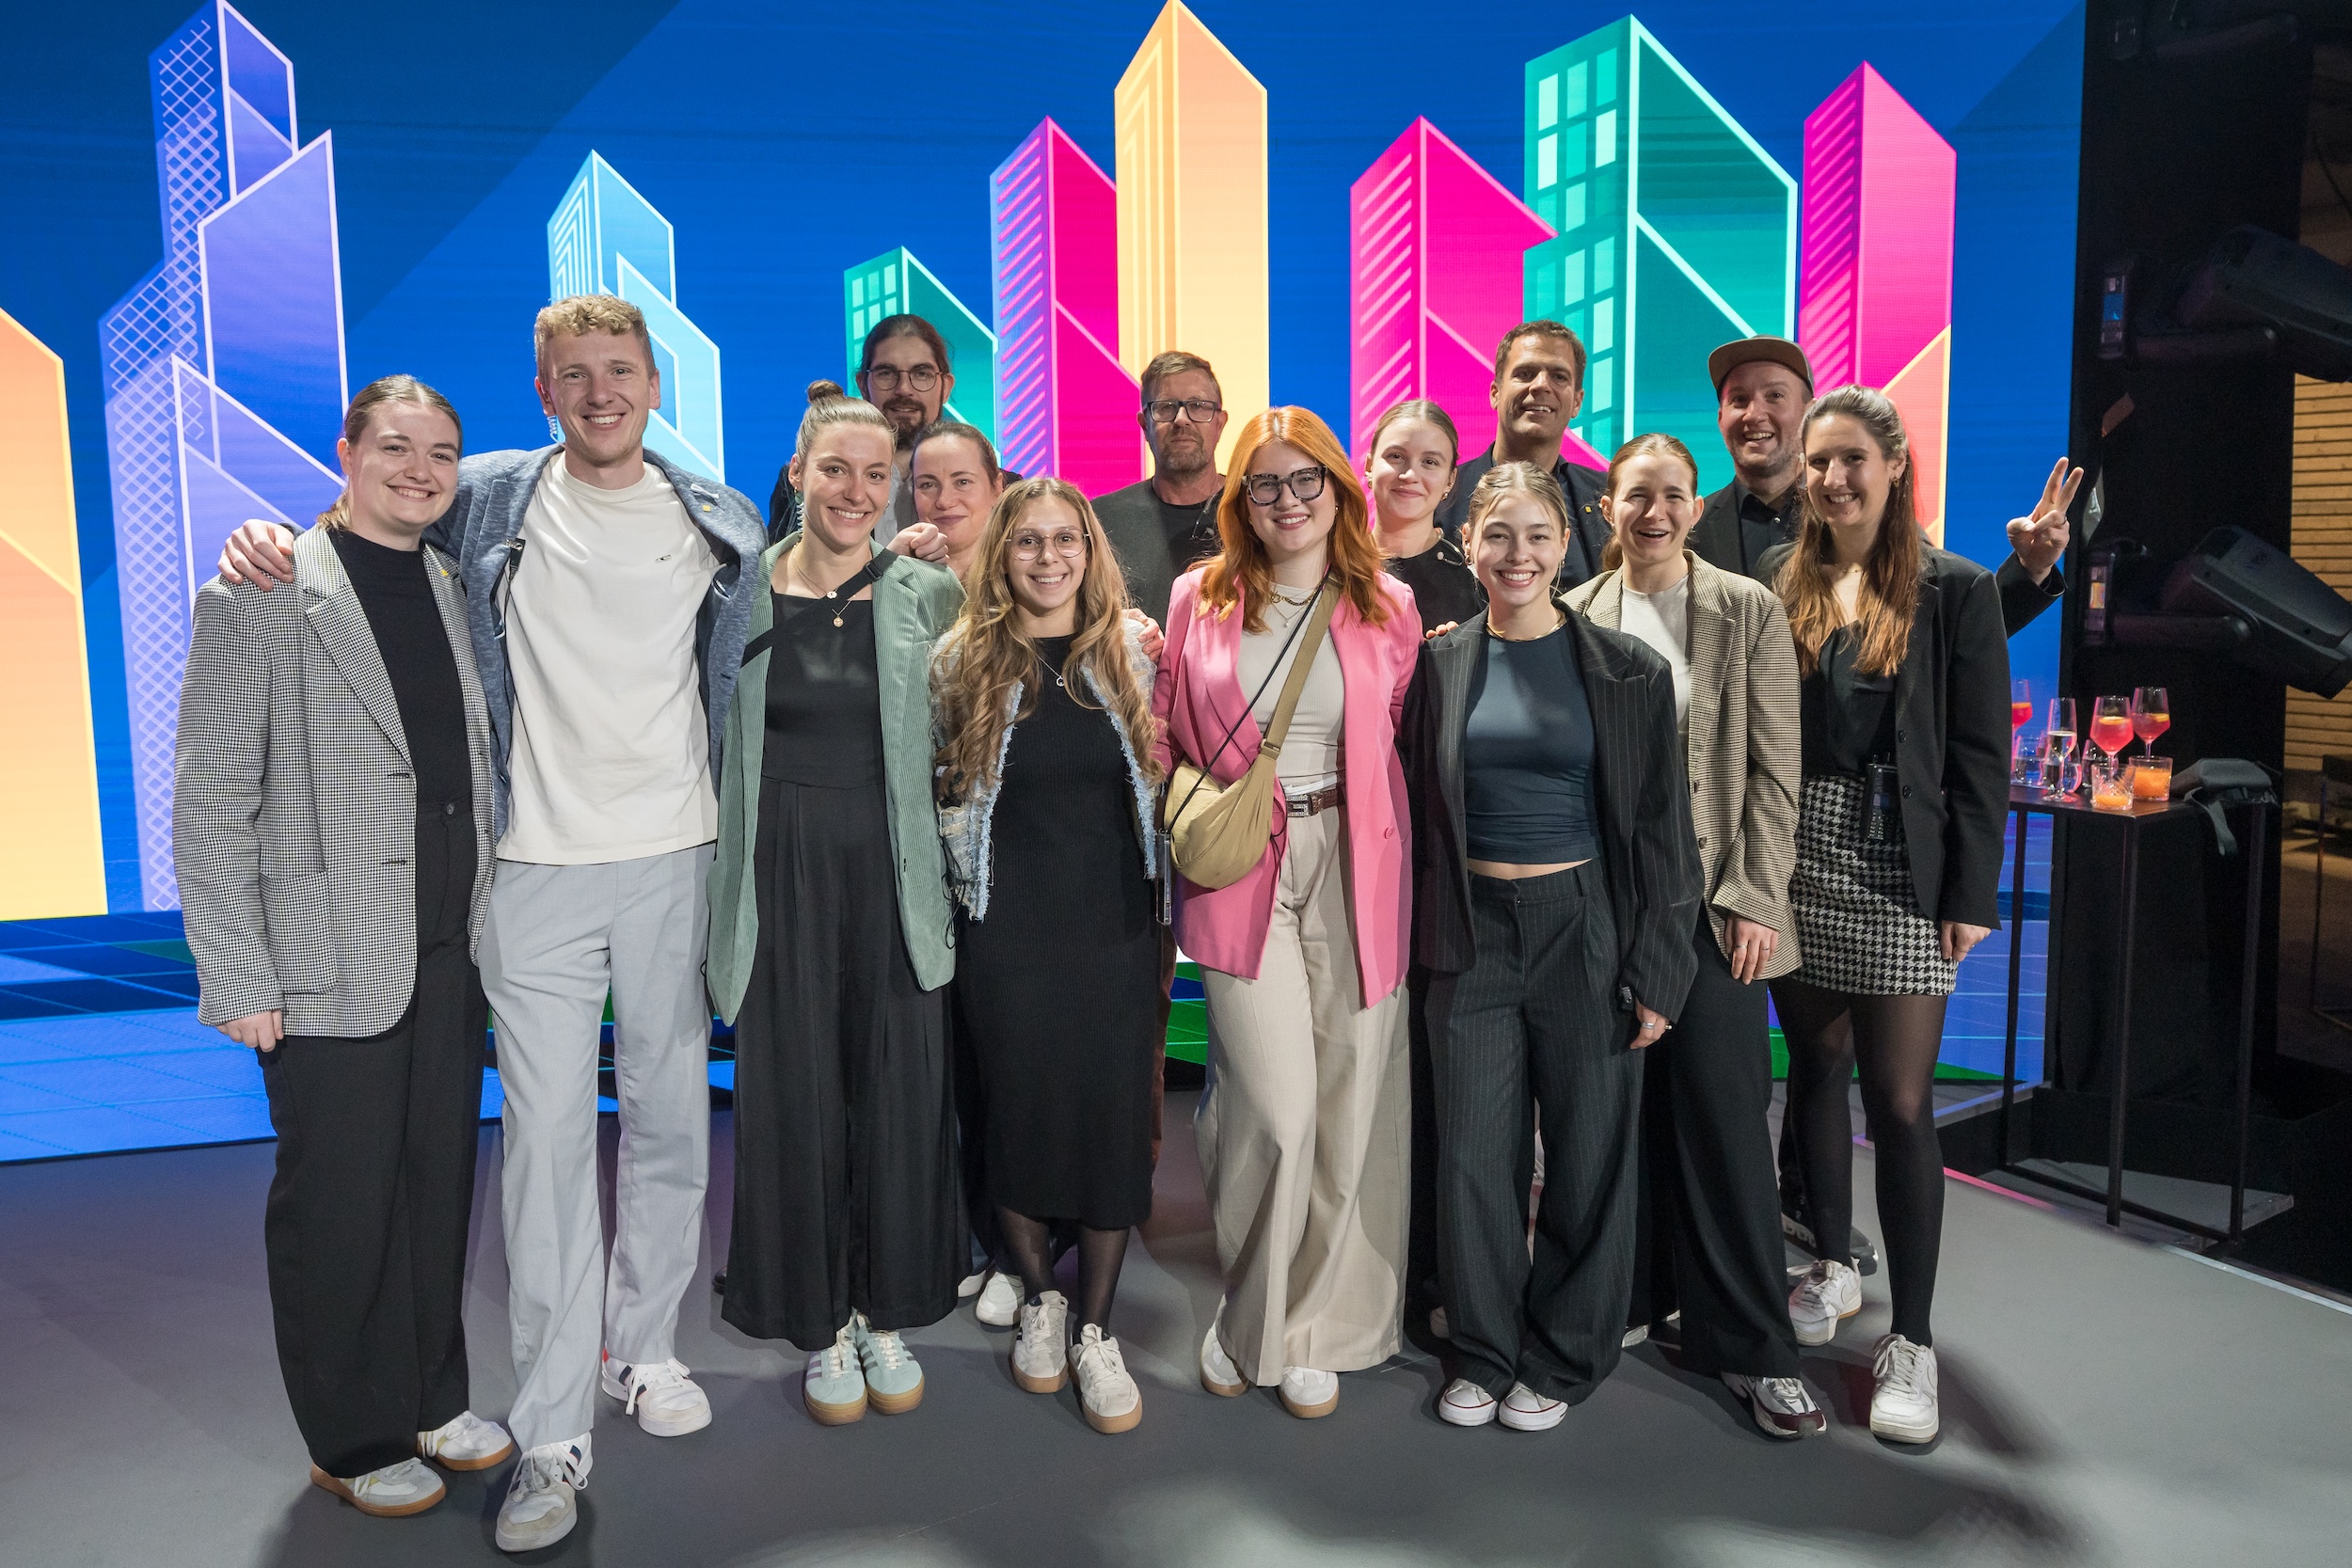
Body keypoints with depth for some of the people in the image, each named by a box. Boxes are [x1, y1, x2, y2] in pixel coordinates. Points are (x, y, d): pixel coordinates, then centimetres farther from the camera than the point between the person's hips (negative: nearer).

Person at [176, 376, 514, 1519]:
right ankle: (353, 1440, 25)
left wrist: (492, 924, 8)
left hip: (453, 956, 5)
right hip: (331, 966, -5)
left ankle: (430, 1402, 32)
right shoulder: (258, 599, -7)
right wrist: (241, 982, -12)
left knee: (441, 1188, 14)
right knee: (338, 1206, 7)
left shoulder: (460, 592, 9)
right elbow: (211, 807, -9)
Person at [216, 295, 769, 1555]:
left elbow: (759, 661, 20)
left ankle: (643, 1346, 32)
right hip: (538, 867, -2)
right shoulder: (488, 501, 4)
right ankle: (553, 1434, 9)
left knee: (673, 1116, 11)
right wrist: (269, 539, -2)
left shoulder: (721, 521, 8)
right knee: (546, 1134, -2)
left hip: (679, 858, 2)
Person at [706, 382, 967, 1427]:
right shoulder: (742, 593, 2)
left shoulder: (928, 594, 2)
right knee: (795, 1098, 7)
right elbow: (717, 745, 10)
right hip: (783, 877, 0)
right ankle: (822, 1327, 25)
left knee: (900, 1095, 7)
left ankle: (888, 1315, 27)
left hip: (892, 874, 0)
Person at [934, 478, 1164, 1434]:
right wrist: (974, 869, 4)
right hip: (1008, 932, -1)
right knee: (1018, 1111, 7)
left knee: (1114, 1117, 2)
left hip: (1117, 925, 1)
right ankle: (1040, 1300, 30)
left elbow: (1159, 779, 11)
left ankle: (1096, 1330, 18)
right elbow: (942, 788, 10)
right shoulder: (964, 661, -1)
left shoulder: (1132, 652, 3)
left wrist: (1162, 898, 10)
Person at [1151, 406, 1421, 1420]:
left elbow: (1405, 742, 12)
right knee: (1276, 1104, -9)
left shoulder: (1388, 607, 6)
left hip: (1355, 871, 1)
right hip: (1240, 870, -1)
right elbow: (1164, 734, 14)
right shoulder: (1200, 599, 6)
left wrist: (1382, 842, 2)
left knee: (1346, 1107, 4)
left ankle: (1314, 1330, 24)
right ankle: (1248, 1313, 17)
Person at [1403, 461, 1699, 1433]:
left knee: (1586, 1152, 8)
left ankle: (1562, 1361, 27)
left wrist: (1656, 971, -5)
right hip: (1474, 934, 2)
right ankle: (1485, 1353, 26)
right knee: (1473, 1151, 7)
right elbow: (1416, 812, 7)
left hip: (1585, 930, -1)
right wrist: (1423, 942, 1)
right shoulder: (1440, 663, 3)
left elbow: (1661, 829, -1)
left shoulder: (1626, 671, -2)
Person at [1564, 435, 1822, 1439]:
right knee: (1623, 1106, 8)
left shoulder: (1748, 611, 3)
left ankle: (1751, 1347, 11)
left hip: (1710, 895, -2)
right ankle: (1639, 1293, 26)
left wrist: (1756, 898, -6)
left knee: (1723, 1113, -1)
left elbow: (1774, 767, 0)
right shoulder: (1576, 617, 7)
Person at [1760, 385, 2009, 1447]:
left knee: (1900, 1102, -1)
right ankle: (1831, 1268, 34)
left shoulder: (1955, 591, -2)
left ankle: (1911, 1341, 10)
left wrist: (1972, 894, -8)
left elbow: (1980, 754, -4)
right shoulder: (1779, 579, 6)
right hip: (1796, 856, 4)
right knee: (1816, 1066, 15)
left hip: (1899, 874, -3)